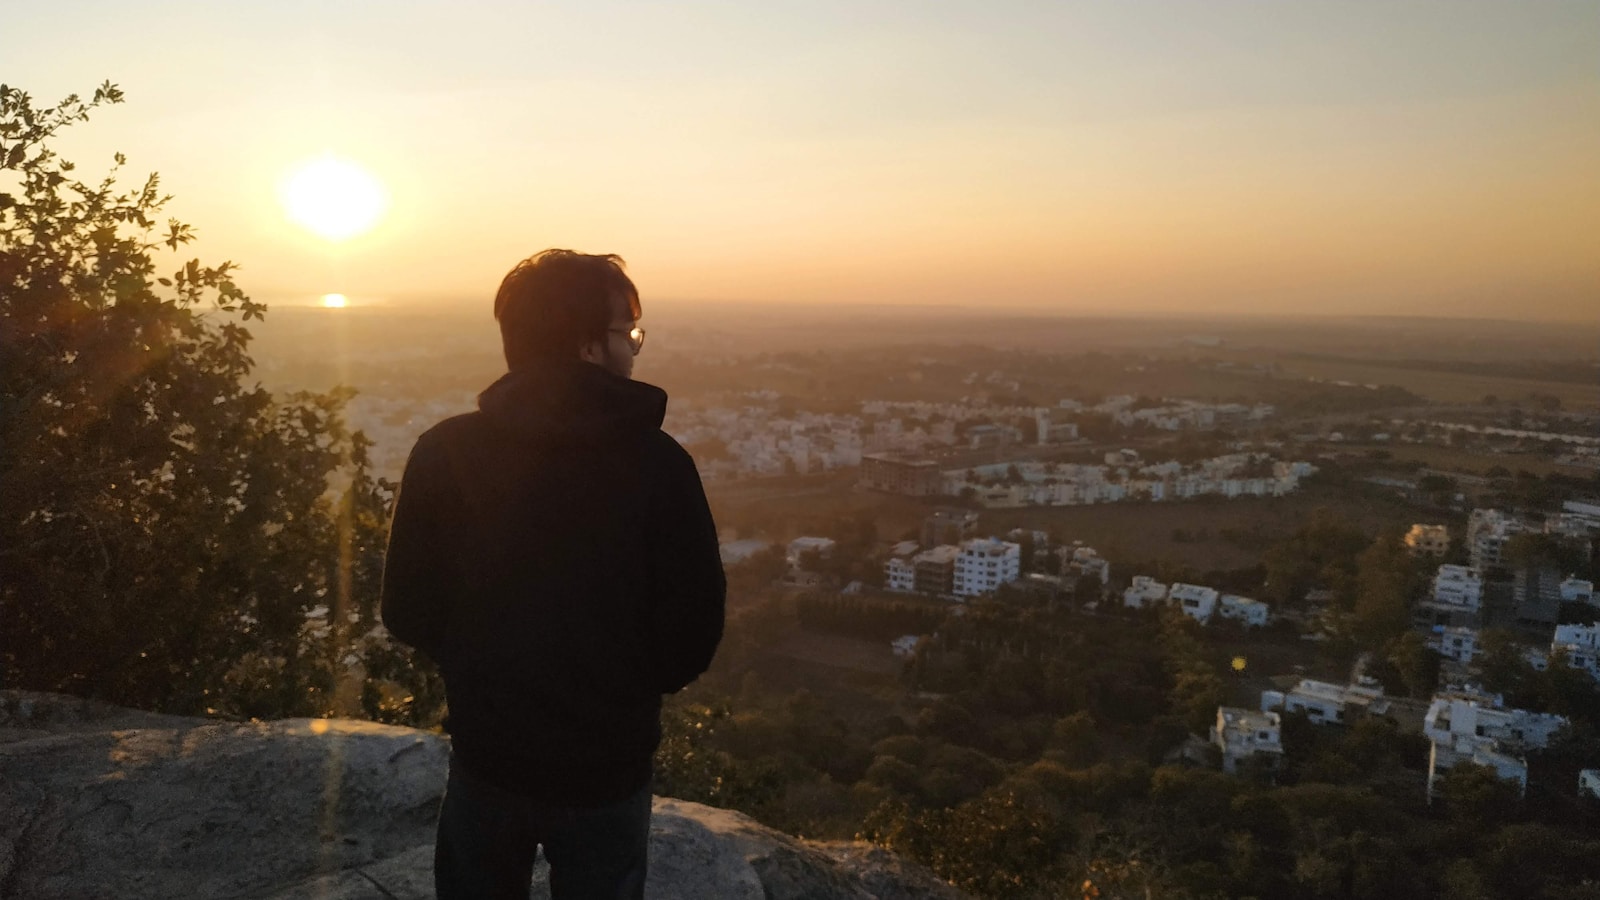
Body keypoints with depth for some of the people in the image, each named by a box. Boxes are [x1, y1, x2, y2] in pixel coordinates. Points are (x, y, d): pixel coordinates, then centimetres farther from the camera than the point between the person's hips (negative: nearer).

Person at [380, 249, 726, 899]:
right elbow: (693, 636, -15)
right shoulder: (657, 464, -19)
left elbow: (409, 615, -6)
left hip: (486, 755, 2)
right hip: (609, 765, -2)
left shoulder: (444, 452, -12)